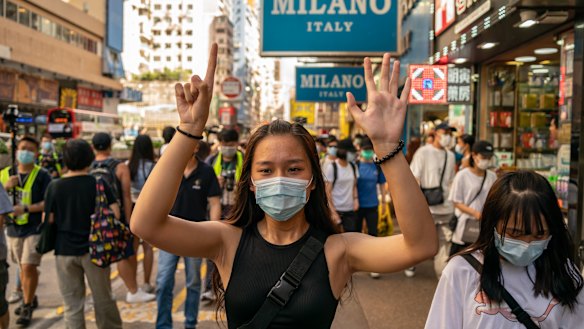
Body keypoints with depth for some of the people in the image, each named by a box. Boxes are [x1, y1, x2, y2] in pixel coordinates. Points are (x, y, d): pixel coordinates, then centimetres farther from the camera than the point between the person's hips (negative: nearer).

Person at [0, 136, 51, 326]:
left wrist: (26, 208, -24)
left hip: (35, 228, -5)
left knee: (29, 267, -8)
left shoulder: (42, 176, -9)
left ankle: (27, 307, 8)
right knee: (22, 267, 16)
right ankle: (29, 299, 35)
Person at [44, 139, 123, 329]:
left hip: (65, 251, 1)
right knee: (103, 299, 15)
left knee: (72, 304, 11)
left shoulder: (54, 187, -6)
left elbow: (48, 220, -4)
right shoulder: (99, 183, -8)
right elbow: (115, 214, -12)